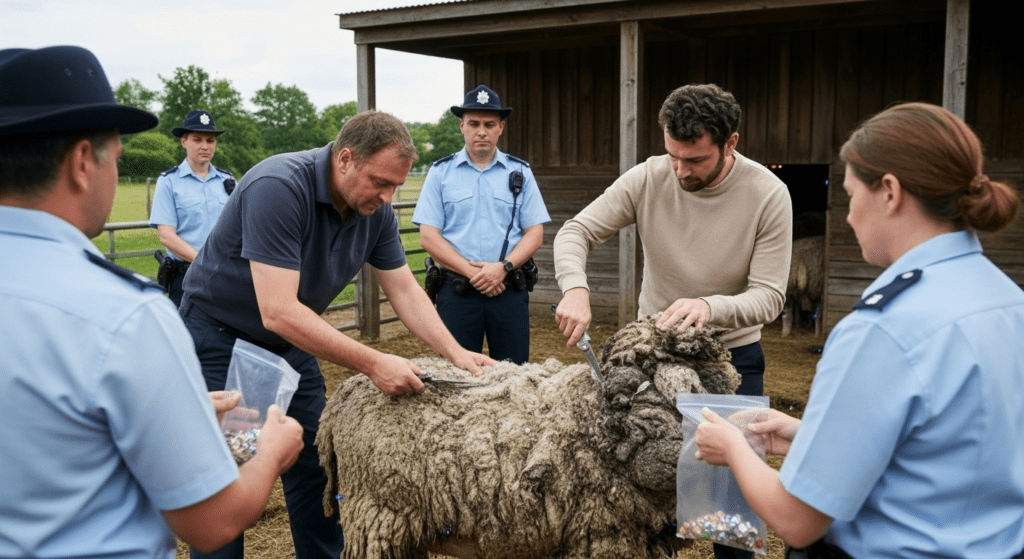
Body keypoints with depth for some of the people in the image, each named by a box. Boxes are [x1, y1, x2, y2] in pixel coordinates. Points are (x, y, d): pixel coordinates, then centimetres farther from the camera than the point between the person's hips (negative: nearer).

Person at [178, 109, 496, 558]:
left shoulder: (375, 210, -9)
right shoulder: (278, 188, -31)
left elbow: (404, 290, -2)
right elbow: (278, 311, -35)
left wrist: (455, 352, -16)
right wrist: (373, 365, -36)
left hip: (290, 343, 6)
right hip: (220, 339, -6)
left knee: (314, 467, 7)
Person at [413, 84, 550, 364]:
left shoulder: (520, 172, 10)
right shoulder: (440, 172, 6)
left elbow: (535, 233, 5)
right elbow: (428, 236, 0)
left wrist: (503, 267, -12)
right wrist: (472, 272, -11)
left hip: (510, 290, 1)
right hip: (456, 291, -1)